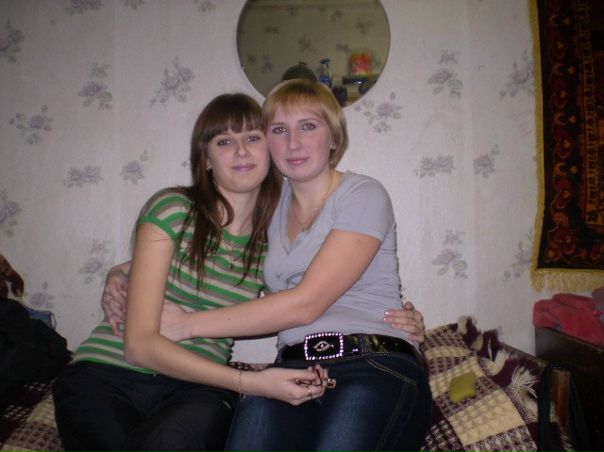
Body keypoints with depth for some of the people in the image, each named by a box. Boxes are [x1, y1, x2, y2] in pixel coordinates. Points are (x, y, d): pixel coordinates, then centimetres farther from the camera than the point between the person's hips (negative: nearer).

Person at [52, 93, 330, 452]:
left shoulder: (274, 242, 4)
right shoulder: (172, 208, -7)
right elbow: (140, 344, -12)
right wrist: (250, 382, -19)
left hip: (196, 389, 2)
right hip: (107, 378, -1)